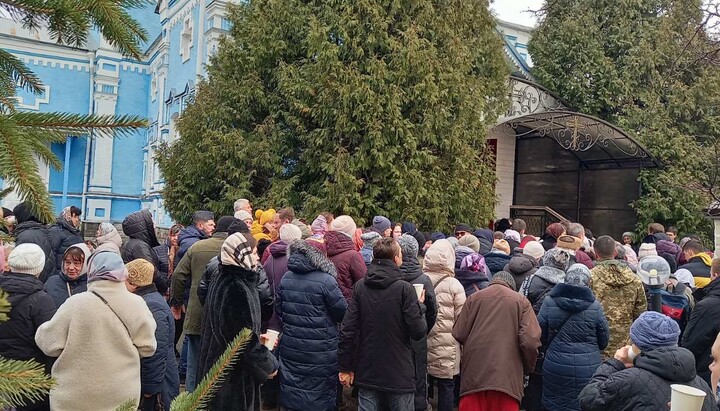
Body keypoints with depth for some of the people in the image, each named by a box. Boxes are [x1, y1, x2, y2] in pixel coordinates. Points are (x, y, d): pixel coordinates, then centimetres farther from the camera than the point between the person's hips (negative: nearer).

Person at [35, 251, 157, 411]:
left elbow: (49, 344, -7)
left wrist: (43, 329, 14)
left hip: (76, 397, -1)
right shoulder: (136, 304, -9)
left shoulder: (76, 303, -14)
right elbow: (147, 347, -4)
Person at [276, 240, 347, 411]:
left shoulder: (285, 278, -1)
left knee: (292, 394, 18)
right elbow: (343, 313, -11)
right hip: (321, 351, -5)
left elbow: (279, 310, 9)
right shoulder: (326, 281, -18)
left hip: (291, 347, 5)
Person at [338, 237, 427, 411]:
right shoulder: (404, 289, -14)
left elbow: (347, 330, -4)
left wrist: (346, 368, 4)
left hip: (367, 373, 3)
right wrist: (419, 305, 5)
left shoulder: (359, 287, -3)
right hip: (399, 374, -3)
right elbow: (418, 332, -13)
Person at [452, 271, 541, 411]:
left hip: (474, 374, 1)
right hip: (507, 375, -1)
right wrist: (527, 368, 13)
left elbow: (459, 335, 5)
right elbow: (530, 341, -4)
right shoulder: (521, 301, 6)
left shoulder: (474, 298, 9)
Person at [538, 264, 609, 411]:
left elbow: (540, 336, 1)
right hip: (588, 371, 0)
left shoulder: (549, 302, -6)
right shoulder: (595, 307, -7)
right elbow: (604, 342, 2)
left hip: (556, 368, 1)